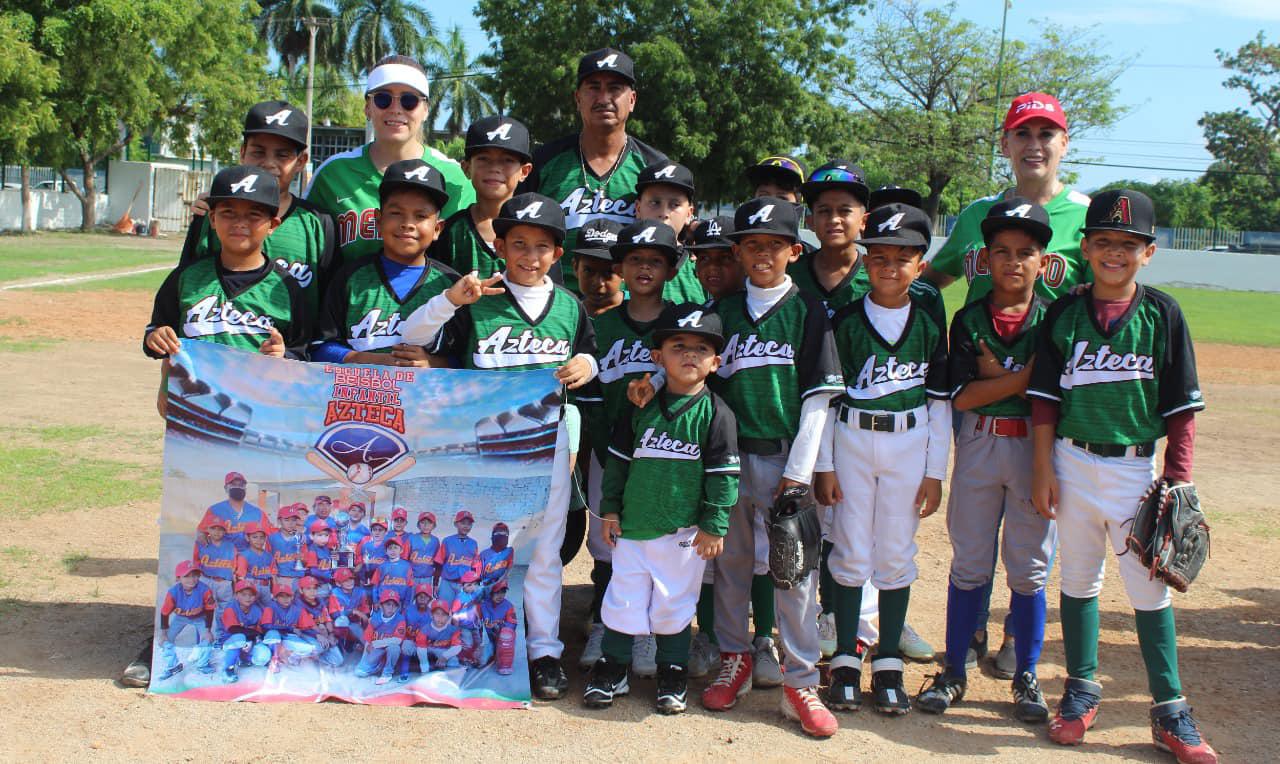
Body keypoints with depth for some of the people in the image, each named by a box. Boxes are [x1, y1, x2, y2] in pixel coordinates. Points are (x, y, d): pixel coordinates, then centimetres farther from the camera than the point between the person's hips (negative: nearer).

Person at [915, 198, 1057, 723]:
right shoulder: (968, 320, 1)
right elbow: (961, 396, -9)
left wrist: (995, 375, -15)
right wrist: (1024, 376, -15)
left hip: (1036, 447, -1)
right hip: (978, 445, 1)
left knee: (1030, 568, 7)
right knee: (969, 563, 9)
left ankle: (1027, 677, 21)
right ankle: (954, 671, 20)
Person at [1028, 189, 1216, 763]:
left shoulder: (1163, 315, -3)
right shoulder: (1063, 315, 0)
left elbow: (1182, 407, -1)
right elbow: (1044, 399, 2)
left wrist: (1178, 477, -6)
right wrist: (1043, 470, -2)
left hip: (1136, 466, -1)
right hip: (1073, 462, 1)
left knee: (1150, 588, 4)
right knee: (1077, 580, 13)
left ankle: (1169, 712, 14)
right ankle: (1082, 690, 28)